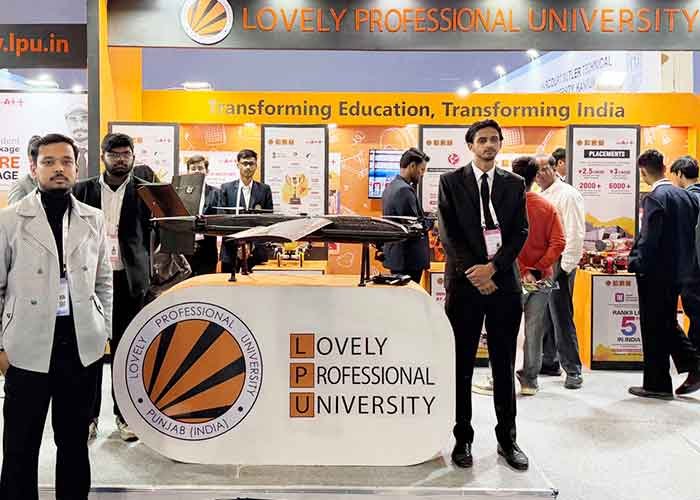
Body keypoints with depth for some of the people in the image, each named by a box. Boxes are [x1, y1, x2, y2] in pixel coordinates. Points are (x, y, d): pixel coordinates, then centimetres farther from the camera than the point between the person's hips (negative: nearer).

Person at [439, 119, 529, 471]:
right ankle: (463, 438, 18)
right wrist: (472, 271, -11)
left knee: (504, 366, 9)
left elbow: (520, 232, 3)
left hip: (504, 283, 2)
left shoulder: (514, 184, 10)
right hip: (465, 282, -2)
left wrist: (492, 267, -11)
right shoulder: (451, 181, 4)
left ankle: (507, 439, 22)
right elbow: (448, 232, -3)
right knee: (462, 367, 5)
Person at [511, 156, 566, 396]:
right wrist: (537, 270, -6)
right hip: (541, 278, 3)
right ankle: (530, 379, 20)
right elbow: (558, 242, -5)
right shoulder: (547, 207, 0)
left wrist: (522, 271, -10)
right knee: (534, 331, 10)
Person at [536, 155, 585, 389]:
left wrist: (566, 267, -16)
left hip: (558, 265, -8)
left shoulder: (568, 195, -8)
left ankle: (573, 370, 4)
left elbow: (575, 233, -14)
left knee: (561, 318, -6)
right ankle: (549, 361, 27)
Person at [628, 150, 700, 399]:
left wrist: (636, 264, -11)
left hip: (657, 273, -8)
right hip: (679, 270, 8)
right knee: (668, 322, 22)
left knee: (654, 328, 3)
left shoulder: (655, 198, -17)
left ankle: (657, 384, 13)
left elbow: (649, 238, -21)